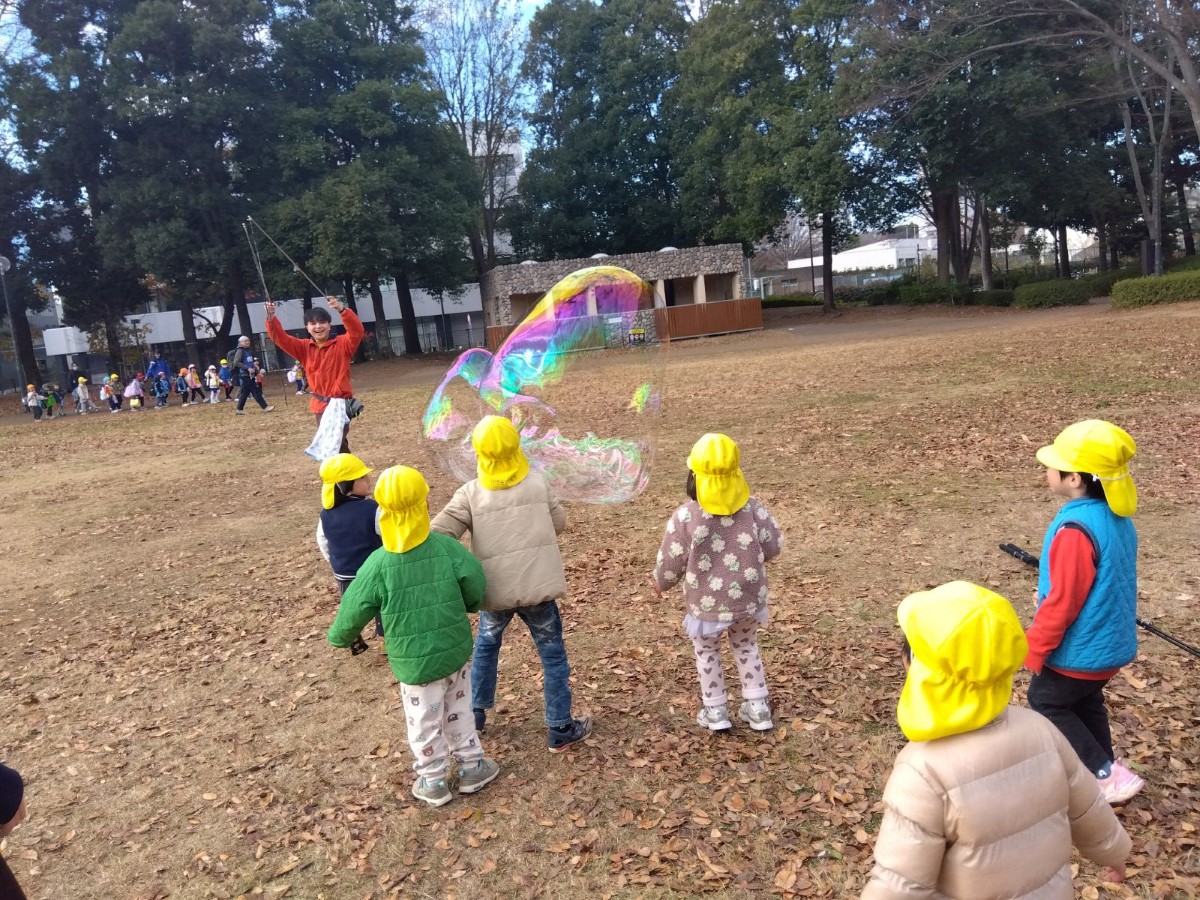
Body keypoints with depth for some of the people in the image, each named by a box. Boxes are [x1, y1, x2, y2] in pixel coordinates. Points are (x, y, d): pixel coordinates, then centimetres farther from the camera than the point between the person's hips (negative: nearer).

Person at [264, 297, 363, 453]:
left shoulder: (342, 344, -5)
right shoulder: (304, 347, 7)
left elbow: (357, 331, -23)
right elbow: (280, 338, 0)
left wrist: (342, 310, -38)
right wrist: (271, 318, -18)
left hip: (340, 402, -5)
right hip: (320, 404, 5)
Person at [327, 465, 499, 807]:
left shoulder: (379, 563, -18)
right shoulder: (446, 546, -15)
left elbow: (354, 608, -10)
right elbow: (475, 584, -10)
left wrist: (341, 637, 11)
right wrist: (462, 609, 13)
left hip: (415, 661, -2)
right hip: (455, 651, 2)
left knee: (424, 722, 17)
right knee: (458, 712, 23)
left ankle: (433, 782, 33)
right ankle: (471, 766, 36)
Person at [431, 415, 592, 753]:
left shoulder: (470, 493, -8)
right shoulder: (537, 483, -4)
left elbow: (438, 535, -14)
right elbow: (559, 522, 8)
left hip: (495, 589, 1)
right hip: (537, 586, -1)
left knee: (486, 646, 27)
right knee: (552, 654, 12)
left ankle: (475, 713, 39)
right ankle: (560, 730, 19)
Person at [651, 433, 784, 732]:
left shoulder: (684, 517, -22)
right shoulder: (752, 507, -14)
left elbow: (670, 563, -11)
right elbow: (773, 545, -3)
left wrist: (660, 582, 11)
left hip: (708, 604, -3)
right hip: (749, 597, 3)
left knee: (707, 651, 25)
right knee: (746, 645, 29)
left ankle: (715, 710, 32)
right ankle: (757, 708, 33)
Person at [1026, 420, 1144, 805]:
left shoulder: (1076, 529, -30)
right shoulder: (1117, 518, -1)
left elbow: (1062, 601, -26)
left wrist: (1034, 649, -14)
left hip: (1081, 648, -8)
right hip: (1110, 640, 8)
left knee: (1046, 702, 12)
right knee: (1085, 702, 25)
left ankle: (1107, 775, 12)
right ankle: (1105, 767, 35)